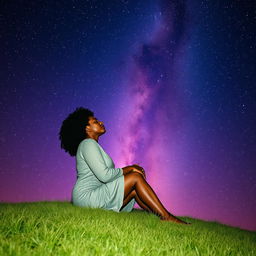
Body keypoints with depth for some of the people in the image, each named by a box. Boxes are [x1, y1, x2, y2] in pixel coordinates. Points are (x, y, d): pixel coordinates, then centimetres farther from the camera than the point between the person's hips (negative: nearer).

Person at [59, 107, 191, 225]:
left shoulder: (93, 145, 22)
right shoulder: (88, 143, -10)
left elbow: (106, 175, 15)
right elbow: (104, 175, -21)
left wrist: (130, 169, 2)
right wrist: (128, 169, -7)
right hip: (86, 197, -9)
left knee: (135, 190, 0)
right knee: (135, 177, -14)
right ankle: (166, 217, -12)